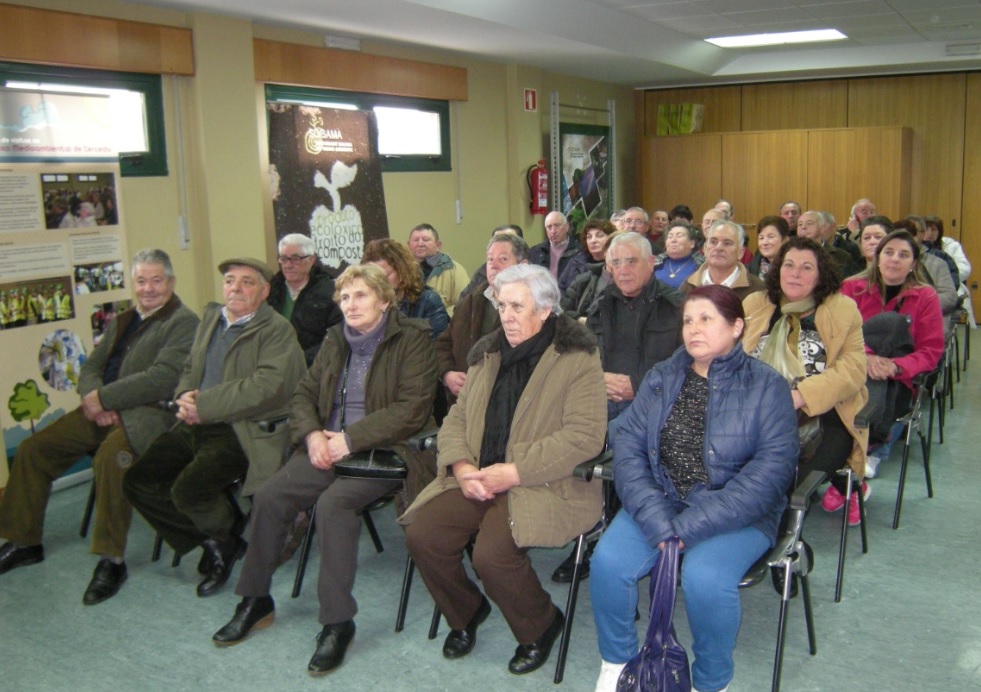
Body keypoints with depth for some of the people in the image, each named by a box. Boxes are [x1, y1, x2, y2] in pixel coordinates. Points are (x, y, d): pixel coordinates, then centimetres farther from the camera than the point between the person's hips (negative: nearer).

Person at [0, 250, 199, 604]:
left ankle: (112, 560, -23)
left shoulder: (183, 322, -6)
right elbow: (91, 367, 16)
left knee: (110, 455, -36)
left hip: (147, 415, -8)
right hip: (104, 411, 9)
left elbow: (162, 378, -18)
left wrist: (103, 398, -15)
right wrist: (94, 399, -7)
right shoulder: (122, 321, 21)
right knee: (33, 449, 3)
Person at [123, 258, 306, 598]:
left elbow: (266, 387, -20)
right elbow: (189, 369, 23)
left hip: (240, 431, -8)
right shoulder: (210, 318, 17)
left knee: (189, 488, -26)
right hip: (195, 426, 8)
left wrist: (202, 406, -19)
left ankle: (226, 538, 9)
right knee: (138, 480, -1)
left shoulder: (277, 330, -7)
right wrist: (184, 396, -1)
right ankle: (210, 541, 12)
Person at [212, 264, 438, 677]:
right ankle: (255, 601, 5)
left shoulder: (411, 339, -4)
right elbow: (303, 394, 16)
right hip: (329, 447, 6)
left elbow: (411, 409, -14)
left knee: (333, 501, -31)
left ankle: (338, 622, -19)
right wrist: (312, 434, -5)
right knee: (269, 495, -14)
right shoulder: (336, 340, 16)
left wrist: (351, 438, -18)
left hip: (384, 450, -6)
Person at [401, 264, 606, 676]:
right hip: (478, 479, 6)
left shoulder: (577, 358, -7)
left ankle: (540, 626, 6)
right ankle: (465, 613, 16)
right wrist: (462, 466, -7)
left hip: (543, 484, -6)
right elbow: (457, 417, 14)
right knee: (421, 535, -14)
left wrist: (513, 472, -19)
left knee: (491, 553, -27)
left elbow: (585, 436, -16)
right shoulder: (487, 353, 13)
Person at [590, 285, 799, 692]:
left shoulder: (766, 386, -3)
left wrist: (692, 526, -21)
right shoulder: (661, 378, 8)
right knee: (608, 562, -20)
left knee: (705, 578, -30)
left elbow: (772, 468, -14)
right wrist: (655, 516, -19)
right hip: (658, 502, 3)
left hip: (735, 514, -3)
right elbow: (629, 445, -1)